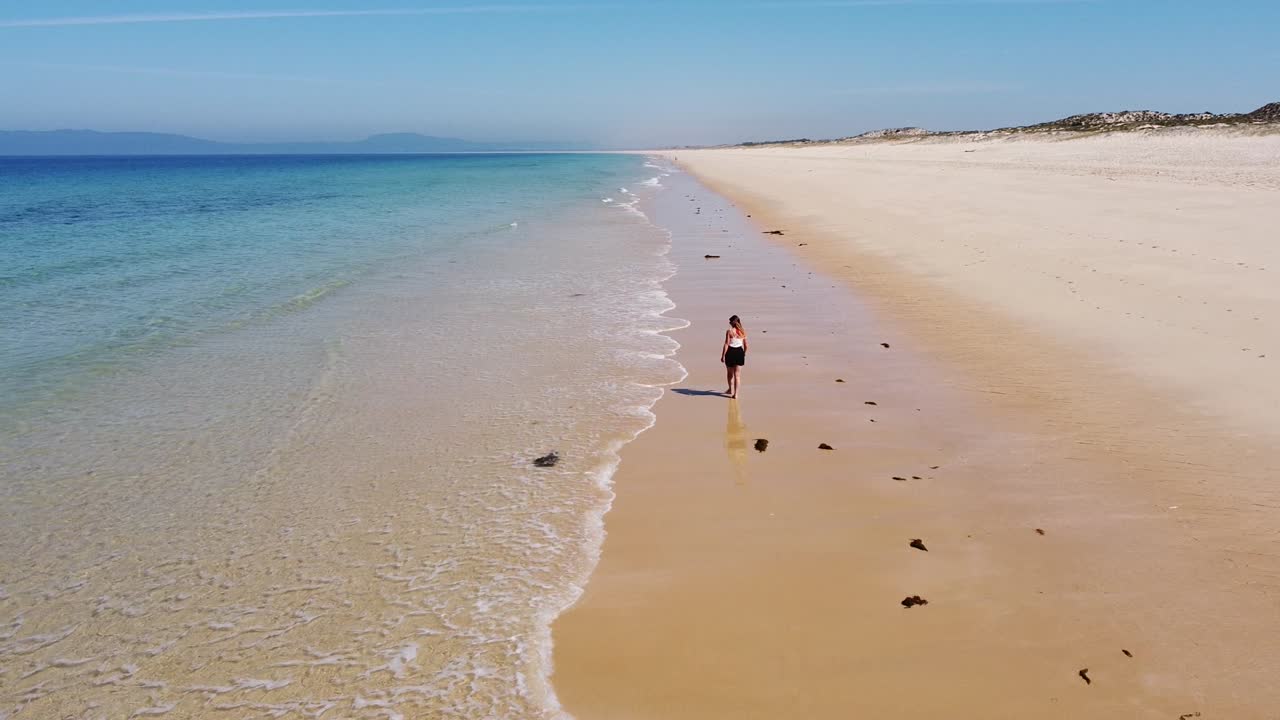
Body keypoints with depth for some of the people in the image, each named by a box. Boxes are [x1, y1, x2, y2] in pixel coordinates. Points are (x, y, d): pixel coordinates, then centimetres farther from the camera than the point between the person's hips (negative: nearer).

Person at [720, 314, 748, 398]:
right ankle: (736, 393, 3)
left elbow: (726, 344, -14)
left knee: (730, 373, 19)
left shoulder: (729, 331, -12)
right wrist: (744, 354, 23)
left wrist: (723, 356, -8)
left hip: (731, 352, -3)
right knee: (737, 374, 6)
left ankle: (731, 390, 34)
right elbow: (745, 345, 7)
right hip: (739, 352, 3)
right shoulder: (743, 331, 1)